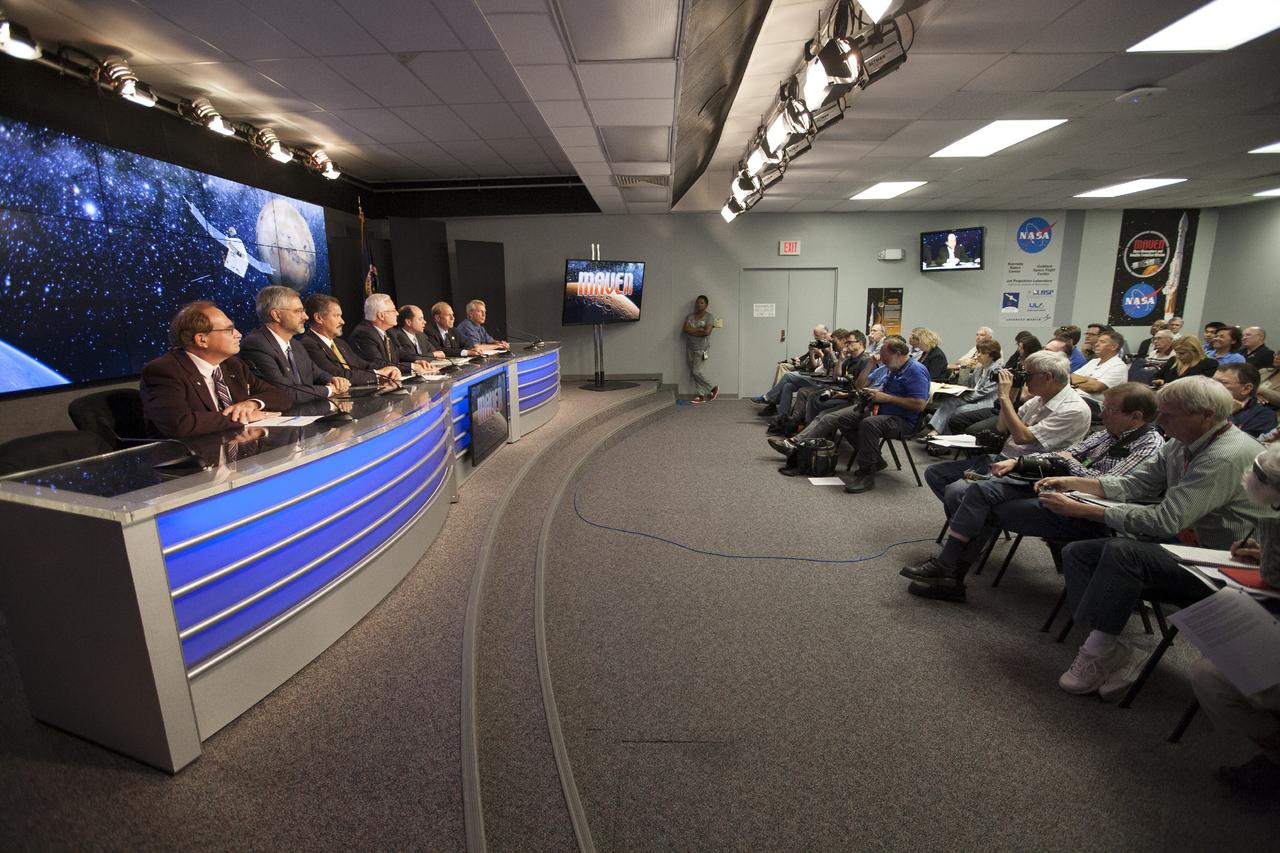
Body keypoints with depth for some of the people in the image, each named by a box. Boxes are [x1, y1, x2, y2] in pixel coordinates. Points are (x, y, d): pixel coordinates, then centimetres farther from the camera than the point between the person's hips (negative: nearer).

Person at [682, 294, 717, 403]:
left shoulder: (709, 316, -6)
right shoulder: (690, 316, 9)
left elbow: (707, 332, -19)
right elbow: (685, 329, -5)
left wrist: (692, 331, -9)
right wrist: (699, 329, -13)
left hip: (702, 349, -6)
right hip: (690, 349, 6)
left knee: (696, 371, -13)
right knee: (693, 373, 2)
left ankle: (713, 388, 6)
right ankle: (701, 395, 8)